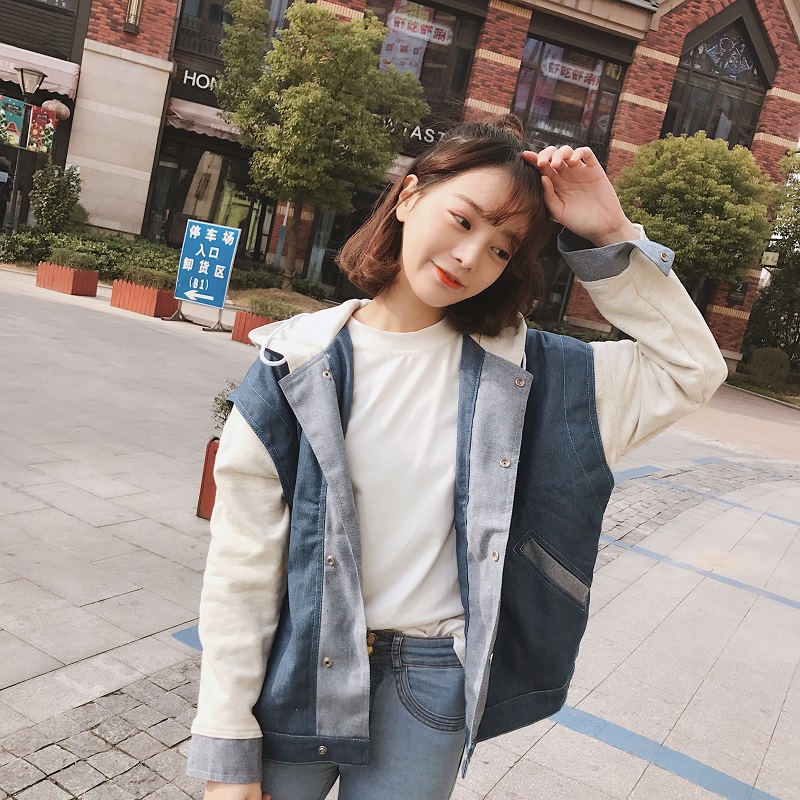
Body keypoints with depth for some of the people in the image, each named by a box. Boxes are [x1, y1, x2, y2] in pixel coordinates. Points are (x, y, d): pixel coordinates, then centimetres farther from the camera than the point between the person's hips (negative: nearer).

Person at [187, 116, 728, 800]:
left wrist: (610, 238, -10)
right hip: (300, 671, -1)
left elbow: (692, 370, 0)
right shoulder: (298, 365, -11)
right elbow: (242, 569, -9)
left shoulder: (517, 371, -4)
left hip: (432, 690, 1)